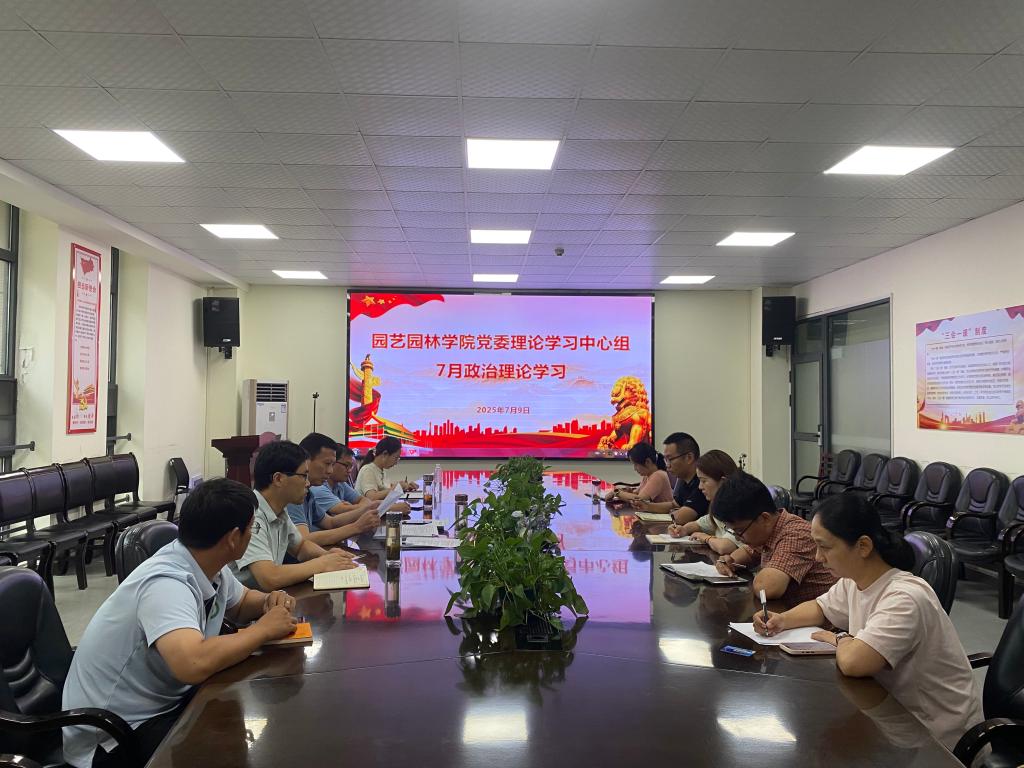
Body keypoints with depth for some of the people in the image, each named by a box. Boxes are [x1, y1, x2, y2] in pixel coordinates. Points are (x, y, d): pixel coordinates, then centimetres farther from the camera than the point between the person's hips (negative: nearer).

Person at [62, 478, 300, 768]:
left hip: (163, 702, 8)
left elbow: (242, 601, 18)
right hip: (113, 736, -8)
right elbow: (194, 664, -46)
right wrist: (265, 628, -29)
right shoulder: (167, 584, -30)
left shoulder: (211, 568, -3)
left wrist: (269, 601, -5)